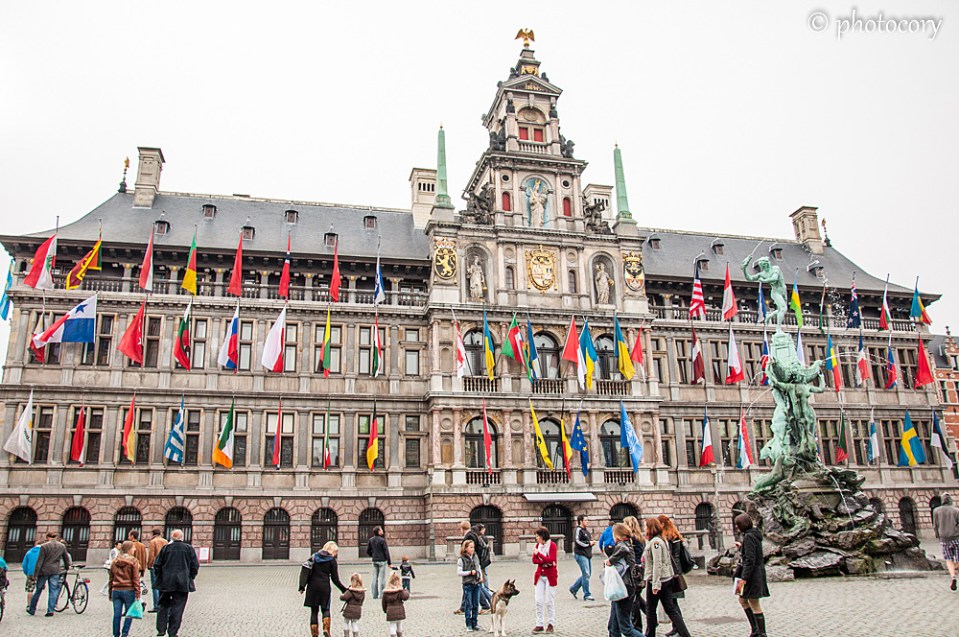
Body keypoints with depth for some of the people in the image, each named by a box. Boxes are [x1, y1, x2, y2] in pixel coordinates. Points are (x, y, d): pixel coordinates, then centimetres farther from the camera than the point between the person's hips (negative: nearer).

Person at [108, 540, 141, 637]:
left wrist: (111, 594, 21)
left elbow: (111, 579, 15)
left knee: (117, 614, 8)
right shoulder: (133, 561, -6)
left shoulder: (114, 561, 10)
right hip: (128, 590, -5)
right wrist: (137, 593, -7)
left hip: (116, 590, 5)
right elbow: (135, 579, -9)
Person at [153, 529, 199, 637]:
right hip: (183, 583, -1)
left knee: (163, 606, 15)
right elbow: (195, 566, -1)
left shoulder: (166, 548, 0)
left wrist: (160, 577, 15)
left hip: (166, 582, 1)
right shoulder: (189, 549, -1)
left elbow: (157, 565, 1)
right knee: (177, 608, 4)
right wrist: (190, 578, 12)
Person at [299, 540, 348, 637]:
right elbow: (335, 579, -1)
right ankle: (326, 628, -8)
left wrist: (302, 586, 1)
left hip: (312, 586, 2)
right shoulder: (332, 560, 0)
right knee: (325, 609, 14)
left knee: (314, 611, 10)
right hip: (324, 587, -2)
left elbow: (305, 570, -1)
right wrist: (344, 590, 9)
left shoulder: (315, 556, 9)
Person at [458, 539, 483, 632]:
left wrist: (481, 577, 5)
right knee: (468, 605, 1)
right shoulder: (461, 559, -9)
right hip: (467, 585, -5)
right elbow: (459, 572, -11)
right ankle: (468, 624, 11)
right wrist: (470, 572, -15)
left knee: (476, 605, 9)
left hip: (477, 583, 5)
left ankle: (474, 623, 18)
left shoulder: (475, 557, 7)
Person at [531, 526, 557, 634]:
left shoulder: (552, 545, -11)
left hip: (550, 576, -5)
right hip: (539, 575, 5)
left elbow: (551, 560, -19)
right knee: (539, 601, 3)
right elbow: (534, 560, 1)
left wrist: (538, 553, -22)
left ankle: (550, 624, 13)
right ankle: (539, 624, 9)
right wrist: (545, 562, -15)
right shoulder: (537, 545, 7)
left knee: (549, 601, 2)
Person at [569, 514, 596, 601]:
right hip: (580, 555, -9)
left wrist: (592, 542, 6)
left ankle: (574, 588, 26)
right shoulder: (578, 530, -10)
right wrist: (588, 543, -16)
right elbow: (577, 541, -21)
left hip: (588, 555, 9)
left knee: (588, 574, 12)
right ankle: (586, 595, -1)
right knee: (586, 574, -9)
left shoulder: (586, 530, 17)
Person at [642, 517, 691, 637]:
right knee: (670, 609, 8)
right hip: (667, 578, 9)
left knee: (650, 610, 6)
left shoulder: (655, 542, -17)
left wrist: (655, 584, -23)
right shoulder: (662, 540, 12)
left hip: (656, 580, -9)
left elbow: (657, 564, -22)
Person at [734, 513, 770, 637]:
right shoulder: (754, 534, 10)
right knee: (742, 600, 19)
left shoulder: (748, 537, -19)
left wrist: (744, 578, -22)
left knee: (754, 605, 0)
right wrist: (741, 547, 20)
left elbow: (750, 559, -23)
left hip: (752, 574, -10)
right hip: (757, 572, 10)